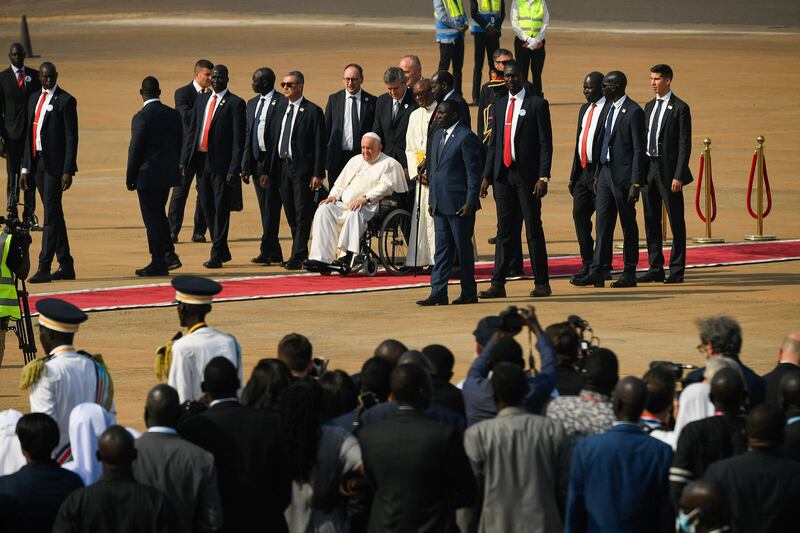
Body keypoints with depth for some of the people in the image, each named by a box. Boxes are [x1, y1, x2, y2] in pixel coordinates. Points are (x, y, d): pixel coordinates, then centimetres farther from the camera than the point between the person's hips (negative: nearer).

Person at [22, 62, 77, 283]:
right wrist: (25, 167, 13)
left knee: (51, 214, -10)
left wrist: (68, 171, -15)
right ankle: (66, 265, 18)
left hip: (55, 164, -7)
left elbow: (71, 137, -10)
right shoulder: (34, 99, 15)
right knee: (54, 214, 12)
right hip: (37, 162, 7)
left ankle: (44, 267, -13)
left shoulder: (65, 100, -6)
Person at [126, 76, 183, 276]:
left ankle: (158, 263, 2)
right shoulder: (173, 115, 4)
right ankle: (169, 255, 17)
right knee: (159, 214, 21)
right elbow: (179, 145, 9)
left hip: (148, 176, -6)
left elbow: (135, 150, -13)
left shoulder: (141, 118, -15)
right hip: (168, 174, 6)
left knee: (152, 217, 0)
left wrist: (130, 178, -4)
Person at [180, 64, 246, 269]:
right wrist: (184, 160, 7)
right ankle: (223, 251, 22)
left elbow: (239, 138, -8)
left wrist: (234, 168, -15)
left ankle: (217, 254, 0)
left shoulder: (235, 104, -4)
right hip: (201, 160, 6)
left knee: (221, 209, -3)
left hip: (221, 163, -6)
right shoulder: (201, 100, 14)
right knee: (208, 208, 11)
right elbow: (191, 131, 15)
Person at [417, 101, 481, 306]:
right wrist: (432, 200, 16)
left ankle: (469, 293, 9)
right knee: (442, 250, 6)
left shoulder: (466, 138, -12)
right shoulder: (437, 135, 14)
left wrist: (470, 202, -17)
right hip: (440, 204, 8)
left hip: (459, 204, -8)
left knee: (463, 248, 1)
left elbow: (473, 173, -13)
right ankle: (438, 293, 6)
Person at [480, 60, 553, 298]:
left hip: (527, 174, -5)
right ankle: (498, 284, 3)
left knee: (533, 229, -1)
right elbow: (493, 144, 16)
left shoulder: (537, 104, -2)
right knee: (504, 230, 5)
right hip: (503, 174, 5)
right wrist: (487, 175, 8)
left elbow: (545, 143, -6)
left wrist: (543, 177, -13)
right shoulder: (498, 106, 15)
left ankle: (542, 283, 6)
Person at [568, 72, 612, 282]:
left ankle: (604, 269, 4)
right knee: (579, 214, 4)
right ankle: (587, 265, 11)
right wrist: (573, 176, 17)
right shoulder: (584, 109, 17)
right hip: (583, 171, 8)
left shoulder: (610, 110, -11)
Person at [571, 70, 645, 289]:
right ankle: (596, 272, 2)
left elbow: (639, 150, -14)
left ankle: (630, 273, 10)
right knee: (602, 223, 3)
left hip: (623, 175, -8)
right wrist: (597, 174, 16)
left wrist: (636, 183, -18)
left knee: (628, 225, 2)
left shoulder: (633, 112, -12)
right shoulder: (608, 108, 13)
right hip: (605, 171, 8)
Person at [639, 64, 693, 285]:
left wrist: (678, 176, -17)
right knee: (651, 220, 9)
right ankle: (655, 268, 15)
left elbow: (685, 145, -11)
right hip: (648, 167, 7)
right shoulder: (649, 107, 14)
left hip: (669, 170, -7)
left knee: (676, 221, 0)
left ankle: (677, 270, 4)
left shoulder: (680, 108, -8)